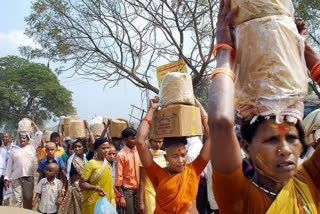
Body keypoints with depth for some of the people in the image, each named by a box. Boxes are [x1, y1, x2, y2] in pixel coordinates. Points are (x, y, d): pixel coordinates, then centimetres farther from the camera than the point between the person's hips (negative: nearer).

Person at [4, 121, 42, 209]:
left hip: (29, 177, 0)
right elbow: (9, 165, 10)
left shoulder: (32, 146, 9)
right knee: (17, 199, -1)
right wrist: (6, 178, 5)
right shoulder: (14, 149, 11)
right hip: (16, 178, 0)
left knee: (28, 198, 7)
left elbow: (39, 134, 5)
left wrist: (34, 125, 11)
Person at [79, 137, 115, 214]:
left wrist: (112, 200, 11)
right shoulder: (91, 164, -12)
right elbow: (82, 183, -14)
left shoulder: (107, 164, 8)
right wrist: (96, 188, -26)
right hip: (93, 202, -6)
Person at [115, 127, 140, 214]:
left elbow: (140, 169, 7)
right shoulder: (121, 154, -14)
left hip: (137, 188, 5)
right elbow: (119, 176, -13)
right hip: (127, 189, -5)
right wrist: (121, 196, -14)